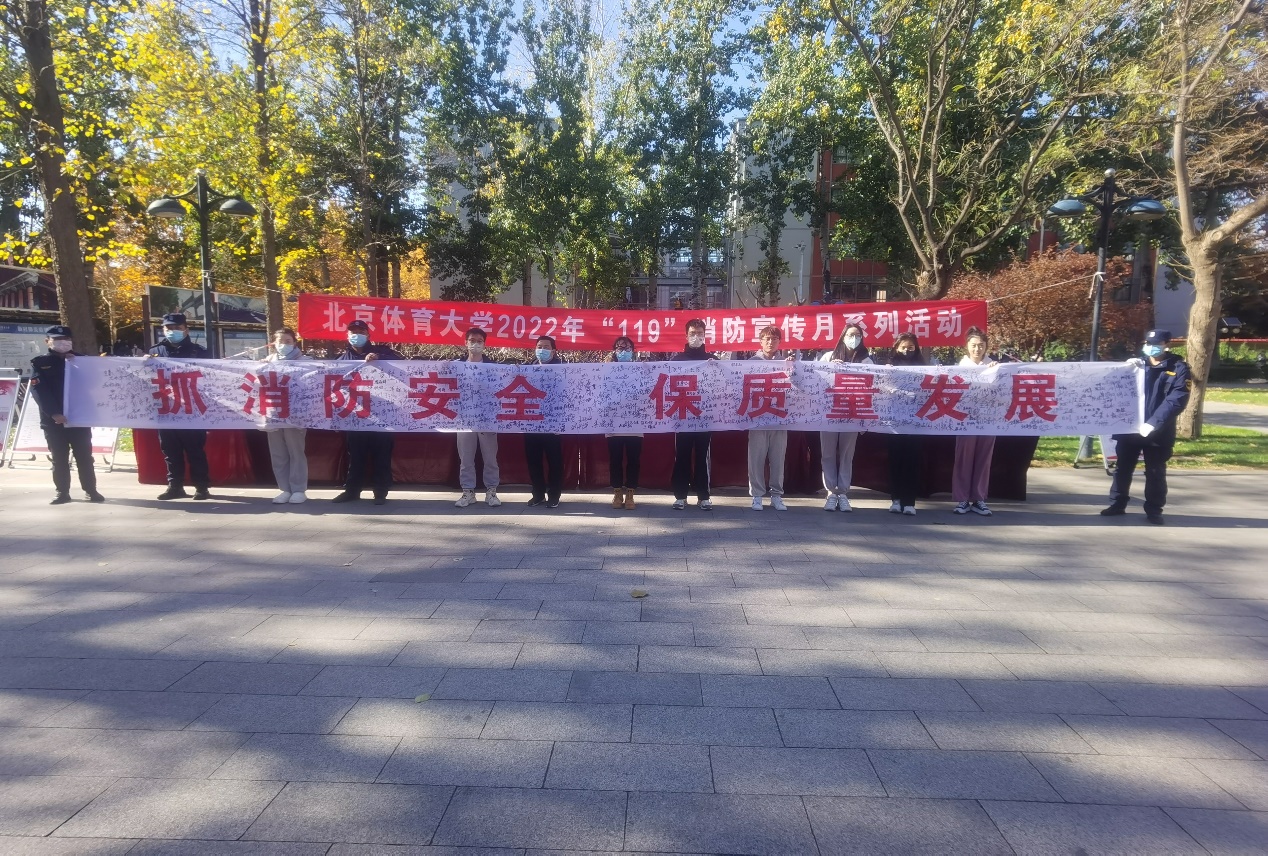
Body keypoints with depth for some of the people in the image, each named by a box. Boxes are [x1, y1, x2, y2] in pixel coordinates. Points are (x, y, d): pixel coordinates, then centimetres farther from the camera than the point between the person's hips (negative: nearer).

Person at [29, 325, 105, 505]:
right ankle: (61, 492, 12)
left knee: (84, 457, 4)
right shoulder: (40, 363, 4)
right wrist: (54, 413, -17)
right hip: (53, 419, -1)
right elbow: (39, 391, -6)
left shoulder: (81, 360, 10)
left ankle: (90, 490, 9)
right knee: (59, 458, 5)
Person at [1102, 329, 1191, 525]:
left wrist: (1154, 423, -23)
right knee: (1123, 468, 9)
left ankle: (1154, 510, 17)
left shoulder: (1179, 368, -1)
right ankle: (1117, 504, 20)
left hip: (1159, 432, -3)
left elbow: (1176, 400, -12)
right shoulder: (1137, 364, 12)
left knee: (1155, 473, 6)